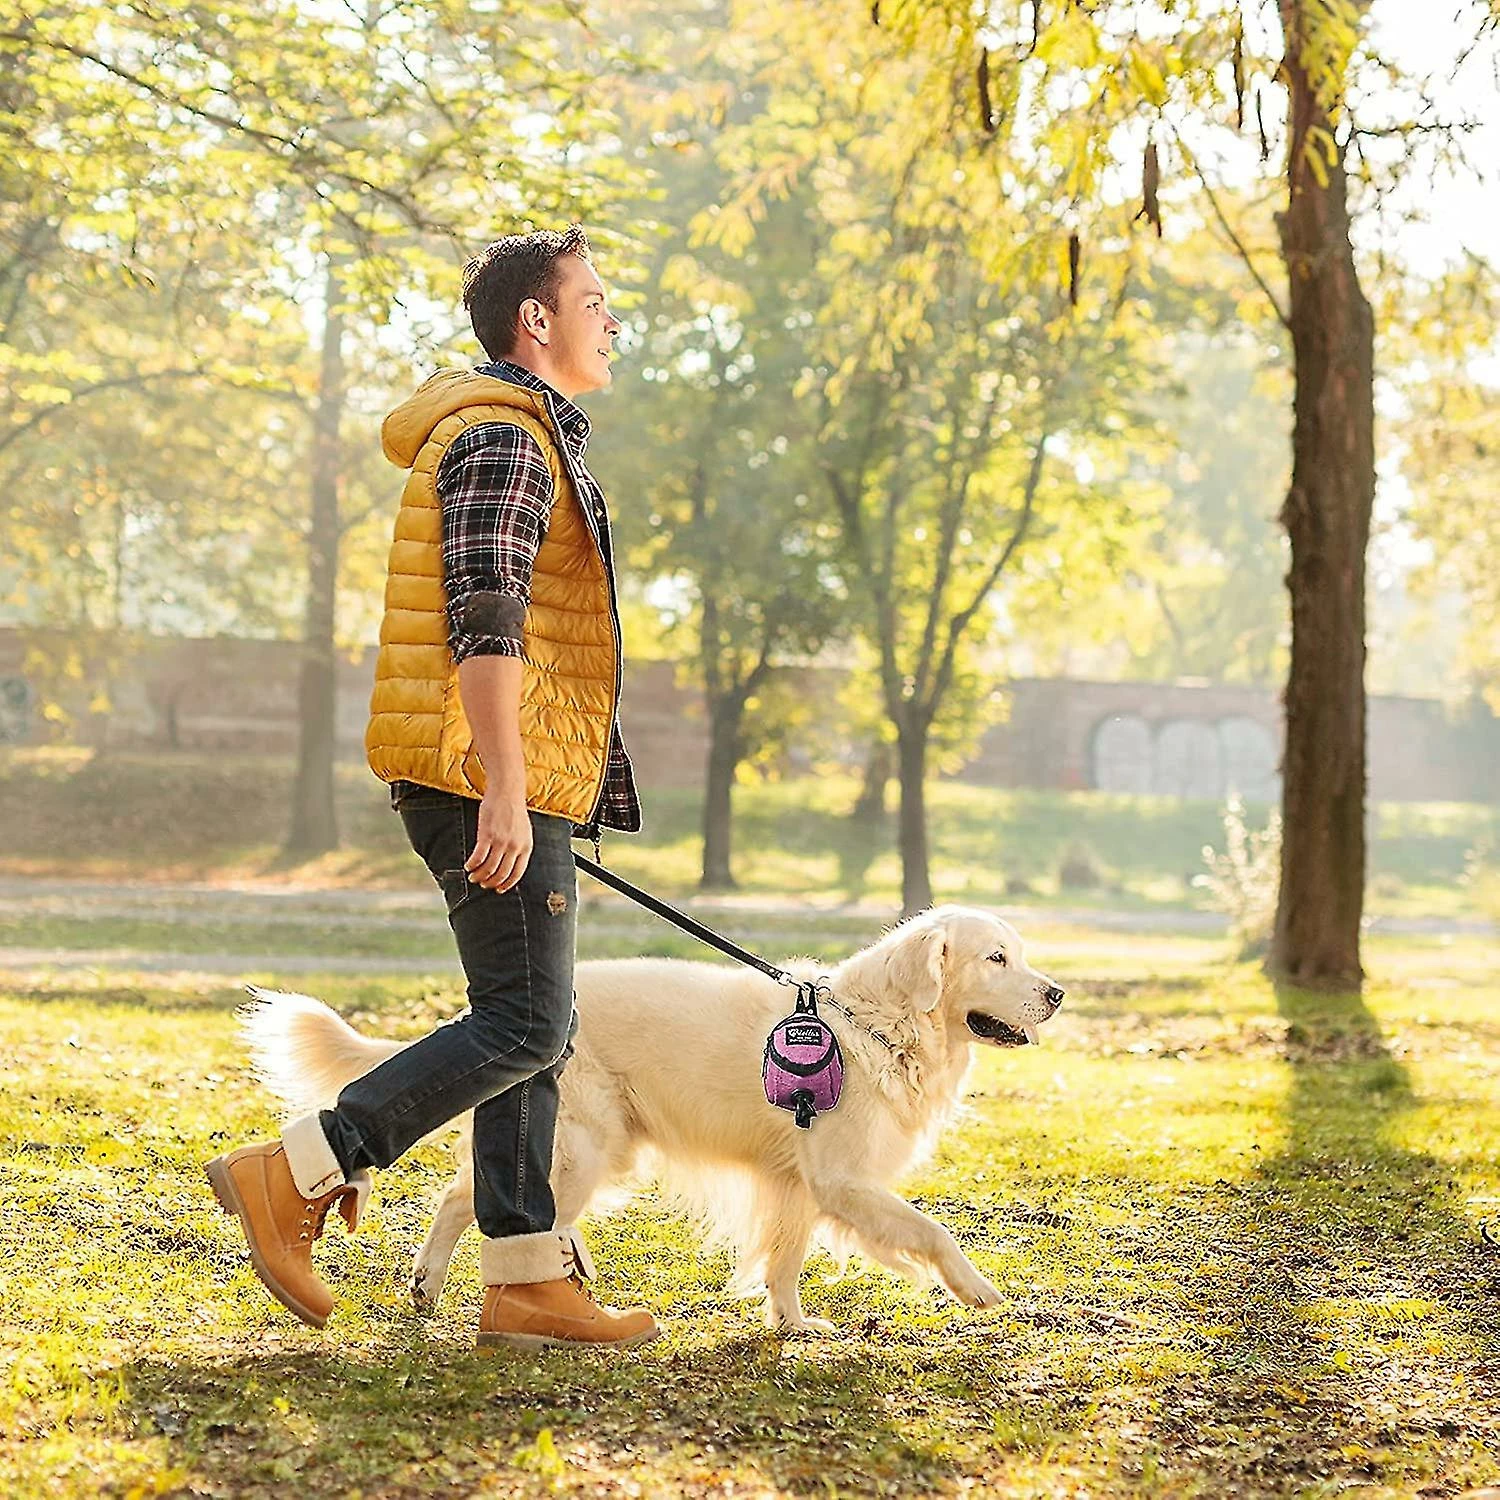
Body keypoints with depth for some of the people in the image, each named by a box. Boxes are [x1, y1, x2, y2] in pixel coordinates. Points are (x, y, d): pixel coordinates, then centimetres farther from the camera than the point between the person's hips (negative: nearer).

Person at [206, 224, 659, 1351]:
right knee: (526, 1024, -11)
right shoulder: (501, 435, -10)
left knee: (531, 1026, 8)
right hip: (491, 779, -11)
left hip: (513, 783, 11)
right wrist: (505, 792, -26)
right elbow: (484, 623, -20)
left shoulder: (524, 435, 24)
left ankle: (527, 1281, 9)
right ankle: (292, 1174, -9)